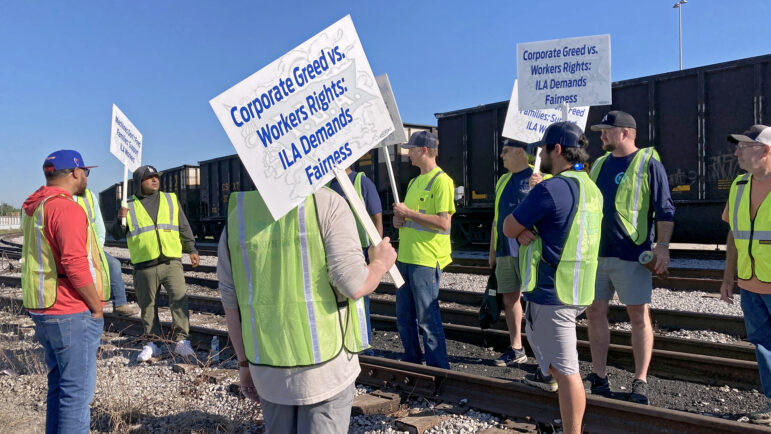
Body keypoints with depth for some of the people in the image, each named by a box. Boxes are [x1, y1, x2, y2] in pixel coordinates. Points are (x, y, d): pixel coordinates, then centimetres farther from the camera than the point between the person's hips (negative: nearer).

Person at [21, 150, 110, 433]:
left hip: (44, 312, 10)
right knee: (78, 390, -1)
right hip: (72, 314, -10)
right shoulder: (66, 208, -18)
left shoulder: (35, 208, 12)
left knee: (59, 384, 20)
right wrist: (97, 307, -14)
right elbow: (76, 264, -25)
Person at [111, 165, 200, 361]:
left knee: (180, 299, -10)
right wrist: (121, 220, -10)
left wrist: (192, 249, 10)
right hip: (144, 266, 0)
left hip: (171, 262, 0)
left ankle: (180, 340, -3)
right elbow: (117, 235, 10)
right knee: (147, 305, 7)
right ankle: (151, 343, 20)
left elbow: (184, 227, 15)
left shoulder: (171, 199, 12)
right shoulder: (129, 205, 9)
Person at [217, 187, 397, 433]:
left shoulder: (237, 212, 3)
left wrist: (244, 362, 14)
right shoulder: (327, 203, -10)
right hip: (325, 365, -4)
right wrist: (381, 263, 3)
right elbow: (354, 286, -17)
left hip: (267, 367, 4)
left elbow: (230, 299, 5)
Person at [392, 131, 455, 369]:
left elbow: (443, 222, -21)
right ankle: (412, 362, 33)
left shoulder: (441, 181, -11)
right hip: (406, 257, 9)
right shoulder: (414, 182, 17)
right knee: (404, 318, 17)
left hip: (426, 260, -9)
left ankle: (439, 369, 12)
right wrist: (399, 219, 4)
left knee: (428, 318, -2)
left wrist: (408, 213, -16)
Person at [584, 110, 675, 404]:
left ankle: (640, 382, 15)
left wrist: (663, 246, -15)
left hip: (631, 254, -6)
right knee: (595, 313, 8)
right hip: (596, 252, 6)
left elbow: (665, 210, -7)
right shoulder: (600, 164, 14)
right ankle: (599, 377, 19)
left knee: (638, 316, 3)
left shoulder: (648, 163, -4)